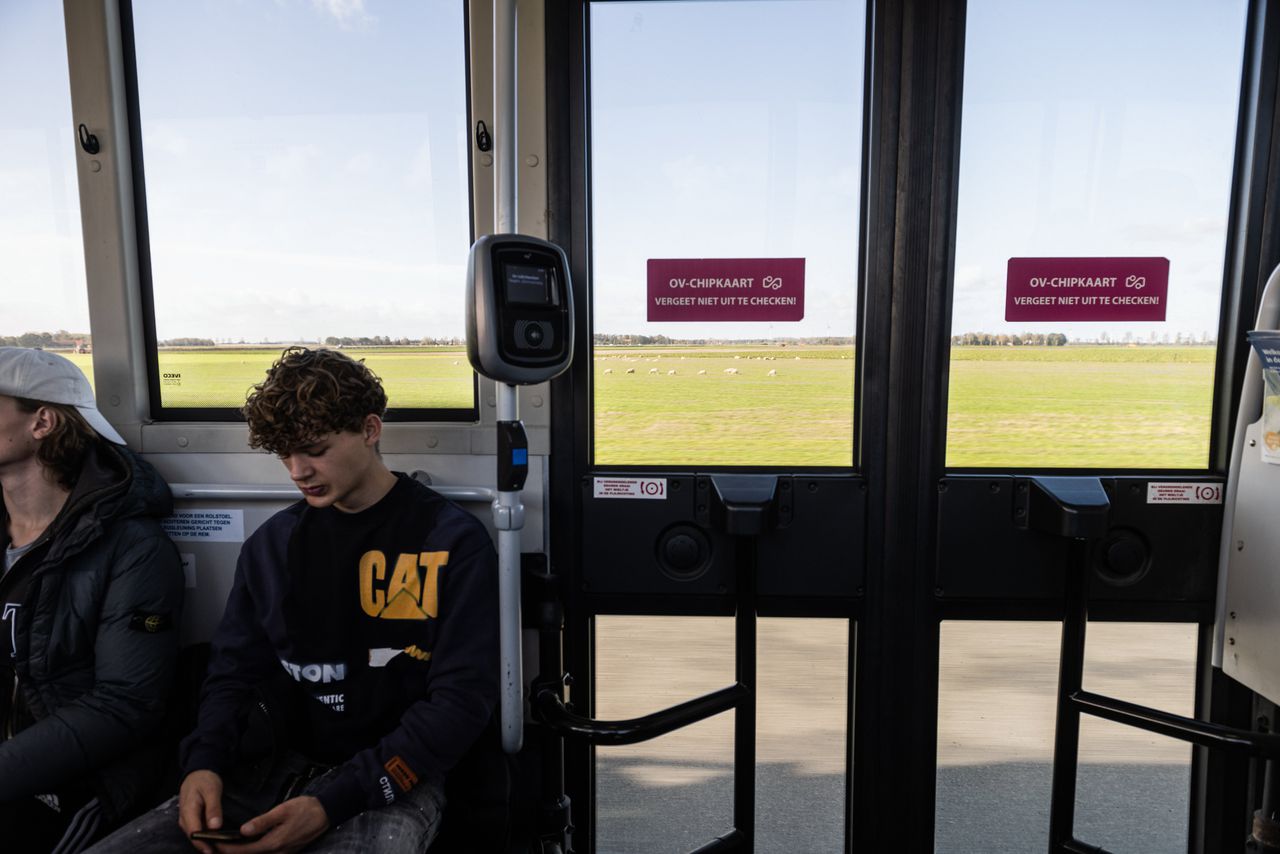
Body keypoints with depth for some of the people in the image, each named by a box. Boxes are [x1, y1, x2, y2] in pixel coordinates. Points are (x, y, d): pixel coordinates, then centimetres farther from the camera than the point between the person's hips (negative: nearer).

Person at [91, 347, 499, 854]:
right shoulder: (272, 543, 9)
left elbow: (462, 698, -12)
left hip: (390, 784, -4)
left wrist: (333, 803, -17)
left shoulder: (454, 543, -9)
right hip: (269, 772, 5)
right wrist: (204, 763, -5)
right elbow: (234, 669, 15)